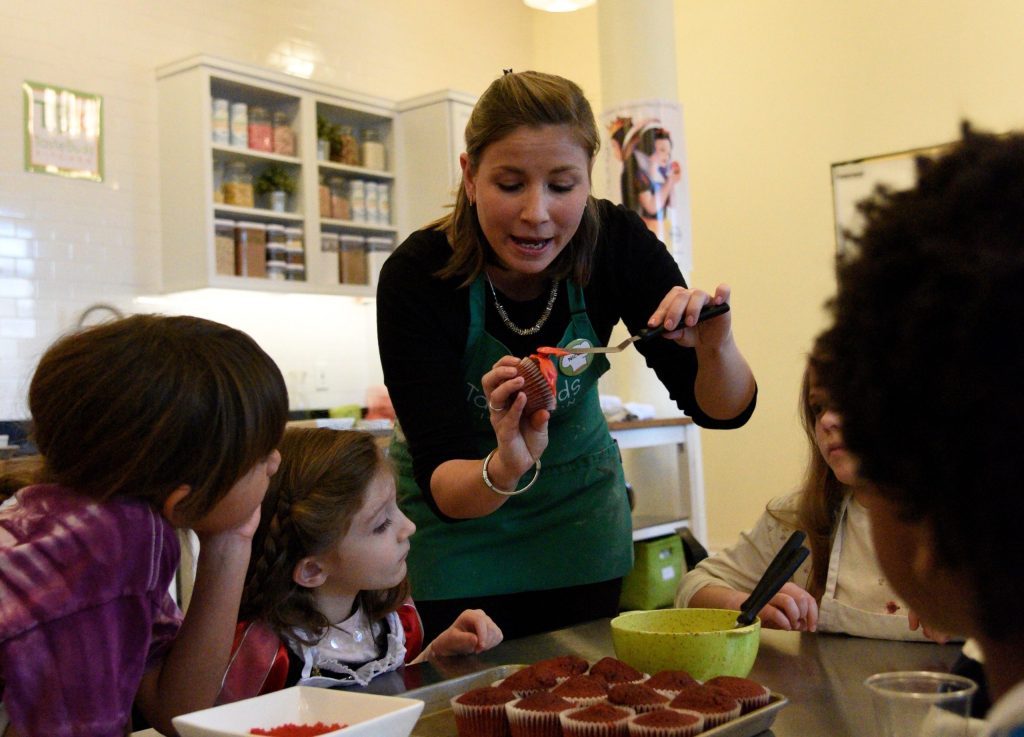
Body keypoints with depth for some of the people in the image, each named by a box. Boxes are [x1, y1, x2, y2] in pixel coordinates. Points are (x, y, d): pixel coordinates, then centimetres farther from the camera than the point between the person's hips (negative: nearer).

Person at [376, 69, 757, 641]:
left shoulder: (617, 242, -22)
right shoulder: (416, 277, -29)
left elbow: (722, 411, -16)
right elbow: (440, 485, -30)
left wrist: (716, 346, -38)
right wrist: (503, 469, -52)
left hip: (579, 507, 3)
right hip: (455, 513, -2)